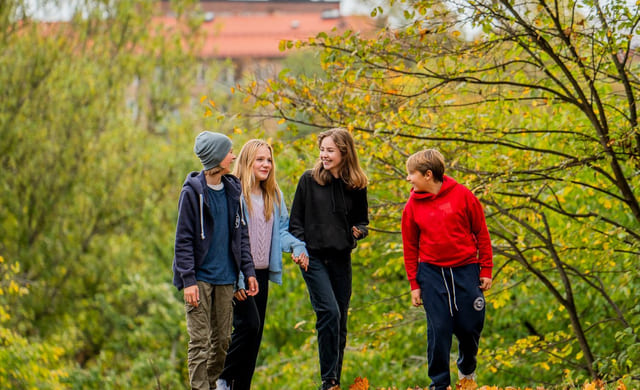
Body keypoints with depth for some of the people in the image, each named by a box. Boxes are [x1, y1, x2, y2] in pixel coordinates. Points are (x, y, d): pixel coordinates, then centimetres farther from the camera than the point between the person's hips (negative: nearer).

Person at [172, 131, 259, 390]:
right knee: (200, 341, -7)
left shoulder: (232, 189, 9)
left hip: (225, 277, 5)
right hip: (200, 277, -5)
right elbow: (183, 240, -8)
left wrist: (248, 271, 6)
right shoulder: (193, 191, -7)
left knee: (222, 339, 8)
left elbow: (241, 233, 14)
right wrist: (188, 280, -14)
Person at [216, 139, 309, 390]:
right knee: (248, 323, -16)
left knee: (256, 331, 8)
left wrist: (297, 247, -4)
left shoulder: (273, 195, 12)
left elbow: (281, 230, 18)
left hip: (262, 273, 7)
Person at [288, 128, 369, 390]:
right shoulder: (309, 180, 0)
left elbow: (362, 219, 17)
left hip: (341, 259, 3)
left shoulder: (356, 186, 5)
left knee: (340, 319, 6)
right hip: (314, 257, -3)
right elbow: (295, 220, 4)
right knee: (329, 312, -17)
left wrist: (359, 230, -5)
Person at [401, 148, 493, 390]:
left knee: (470, 326, 4)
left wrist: (486, 270, -1)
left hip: (466, 270, -1)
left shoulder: (462, 195, -6)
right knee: (439, 329, -2)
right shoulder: (413, 206, 0)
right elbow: (410, 247, 6)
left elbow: (482, 233, 0)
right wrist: (414, 284, 3)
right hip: (432, 272, 1)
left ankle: (467, 369, 32)